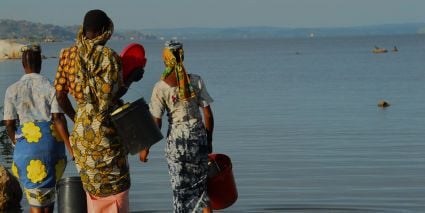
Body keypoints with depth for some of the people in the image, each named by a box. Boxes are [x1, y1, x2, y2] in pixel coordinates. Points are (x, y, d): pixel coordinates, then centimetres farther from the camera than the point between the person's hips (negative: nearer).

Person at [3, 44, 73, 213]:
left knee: (35, 196, 5)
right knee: (49, 189, 21)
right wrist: (71, 149, -9)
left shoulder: (12, 90, 0)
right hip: (52, 142, 1)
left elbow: (9, 124, 0)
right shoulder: (51, 87, -2)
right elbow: (58, 119, -9)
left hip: (26, 144, -1)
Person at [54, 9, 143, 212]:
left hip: (81, 127, 5)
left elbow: (60, 94, 4)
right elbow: (114, 94, -14)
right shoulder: (110, 56, -13)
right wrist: (132, 78, 3)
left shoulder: (68, 55, 3)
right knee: (115, 184, 8)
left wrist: (75, 117, 16)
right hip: (106, 127, -5)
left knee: (92, 185, 16)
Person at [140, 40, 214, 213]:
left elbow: (156, 122, -10)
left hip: (177, 136, -2)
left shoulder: (161, 87, -11)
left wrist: (145, 148, 0)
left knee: (180, 185, 9)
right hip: (198, 134, 2)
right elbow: (208, 114, -2)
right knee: (201, 180, 16)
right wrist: (209, 140, 11)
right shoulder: (196, 81, -5)